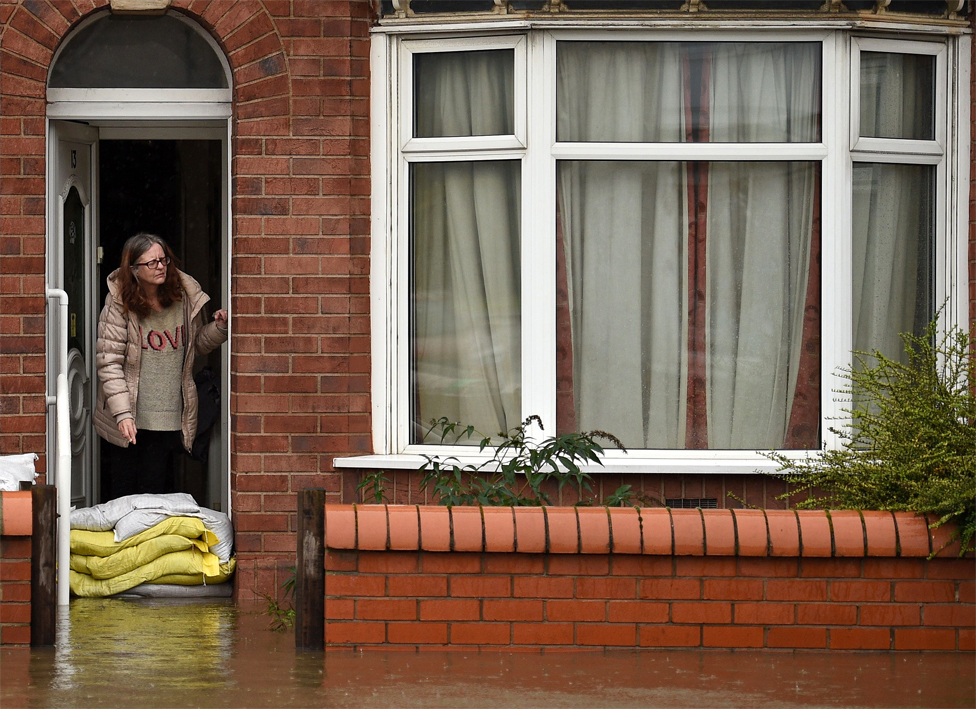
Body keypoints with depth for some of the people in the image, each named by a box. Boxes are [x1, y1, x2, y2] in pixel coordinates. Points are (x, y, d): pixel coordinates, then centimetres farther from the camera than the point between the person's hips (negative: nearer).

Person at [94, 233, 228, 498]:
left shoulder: (184, 297, 2)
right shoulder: (120, 304, -8)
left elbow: (197, 345, 20)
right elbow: (109, 362, -10)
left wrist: (219, 328, -2)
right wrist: (122, 413, -18)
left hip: (169, 421, 2)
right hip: (130, 419, -2)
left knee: (157, 489, 2)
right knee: (123, 492, 5)